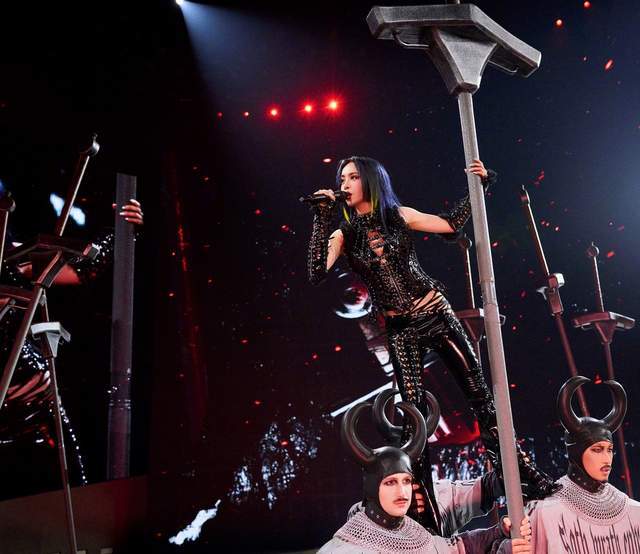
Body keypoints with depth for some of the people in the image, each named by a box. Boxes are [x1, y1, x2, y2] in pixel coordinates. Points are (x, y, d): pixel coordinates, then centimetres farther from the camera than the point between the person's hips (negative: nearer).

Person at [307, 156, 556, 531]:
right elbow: (317, 273, -14)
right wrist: (322, 220, -15)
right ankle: (429, 518, 12)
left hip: (436, 314, 0)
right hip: (401, 331, 1)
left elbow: (450, 224, 10)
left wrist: (478, 185, 6)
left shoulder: (399, 216, 2)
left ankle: (531, 478, 15)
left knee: (481, 395, 0)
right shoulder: (344, 235, 2)